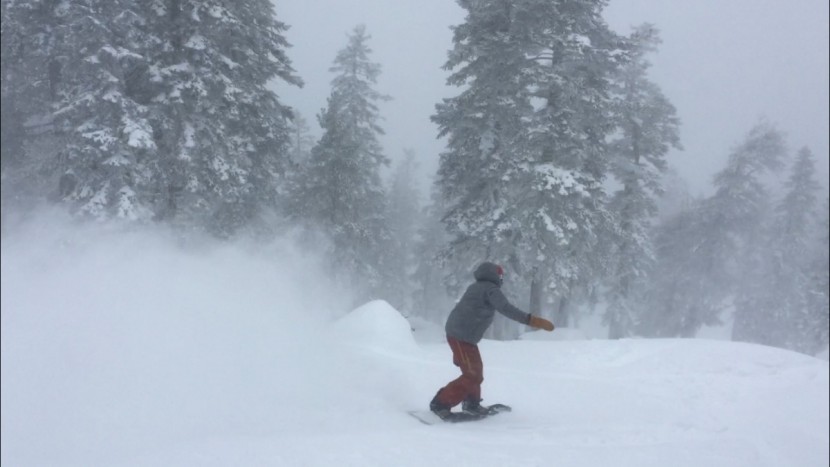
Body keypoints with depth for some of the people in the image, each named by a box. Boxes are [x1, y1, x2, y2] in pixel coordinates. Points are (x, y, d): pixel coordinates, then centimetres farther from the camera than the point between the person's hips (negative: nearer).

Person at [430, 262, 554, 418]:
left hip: (455, 332, 10)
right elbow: (506, 308, -27)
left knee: (475, 370, 22)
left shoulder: (476, 287, 18)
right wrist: (531, 320, -34)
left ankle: (471, 403, 31)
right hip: (463, 336, -10)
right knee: (473, 375, -7)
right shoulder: (491, 289, -11)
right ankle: (440, 404, -6)